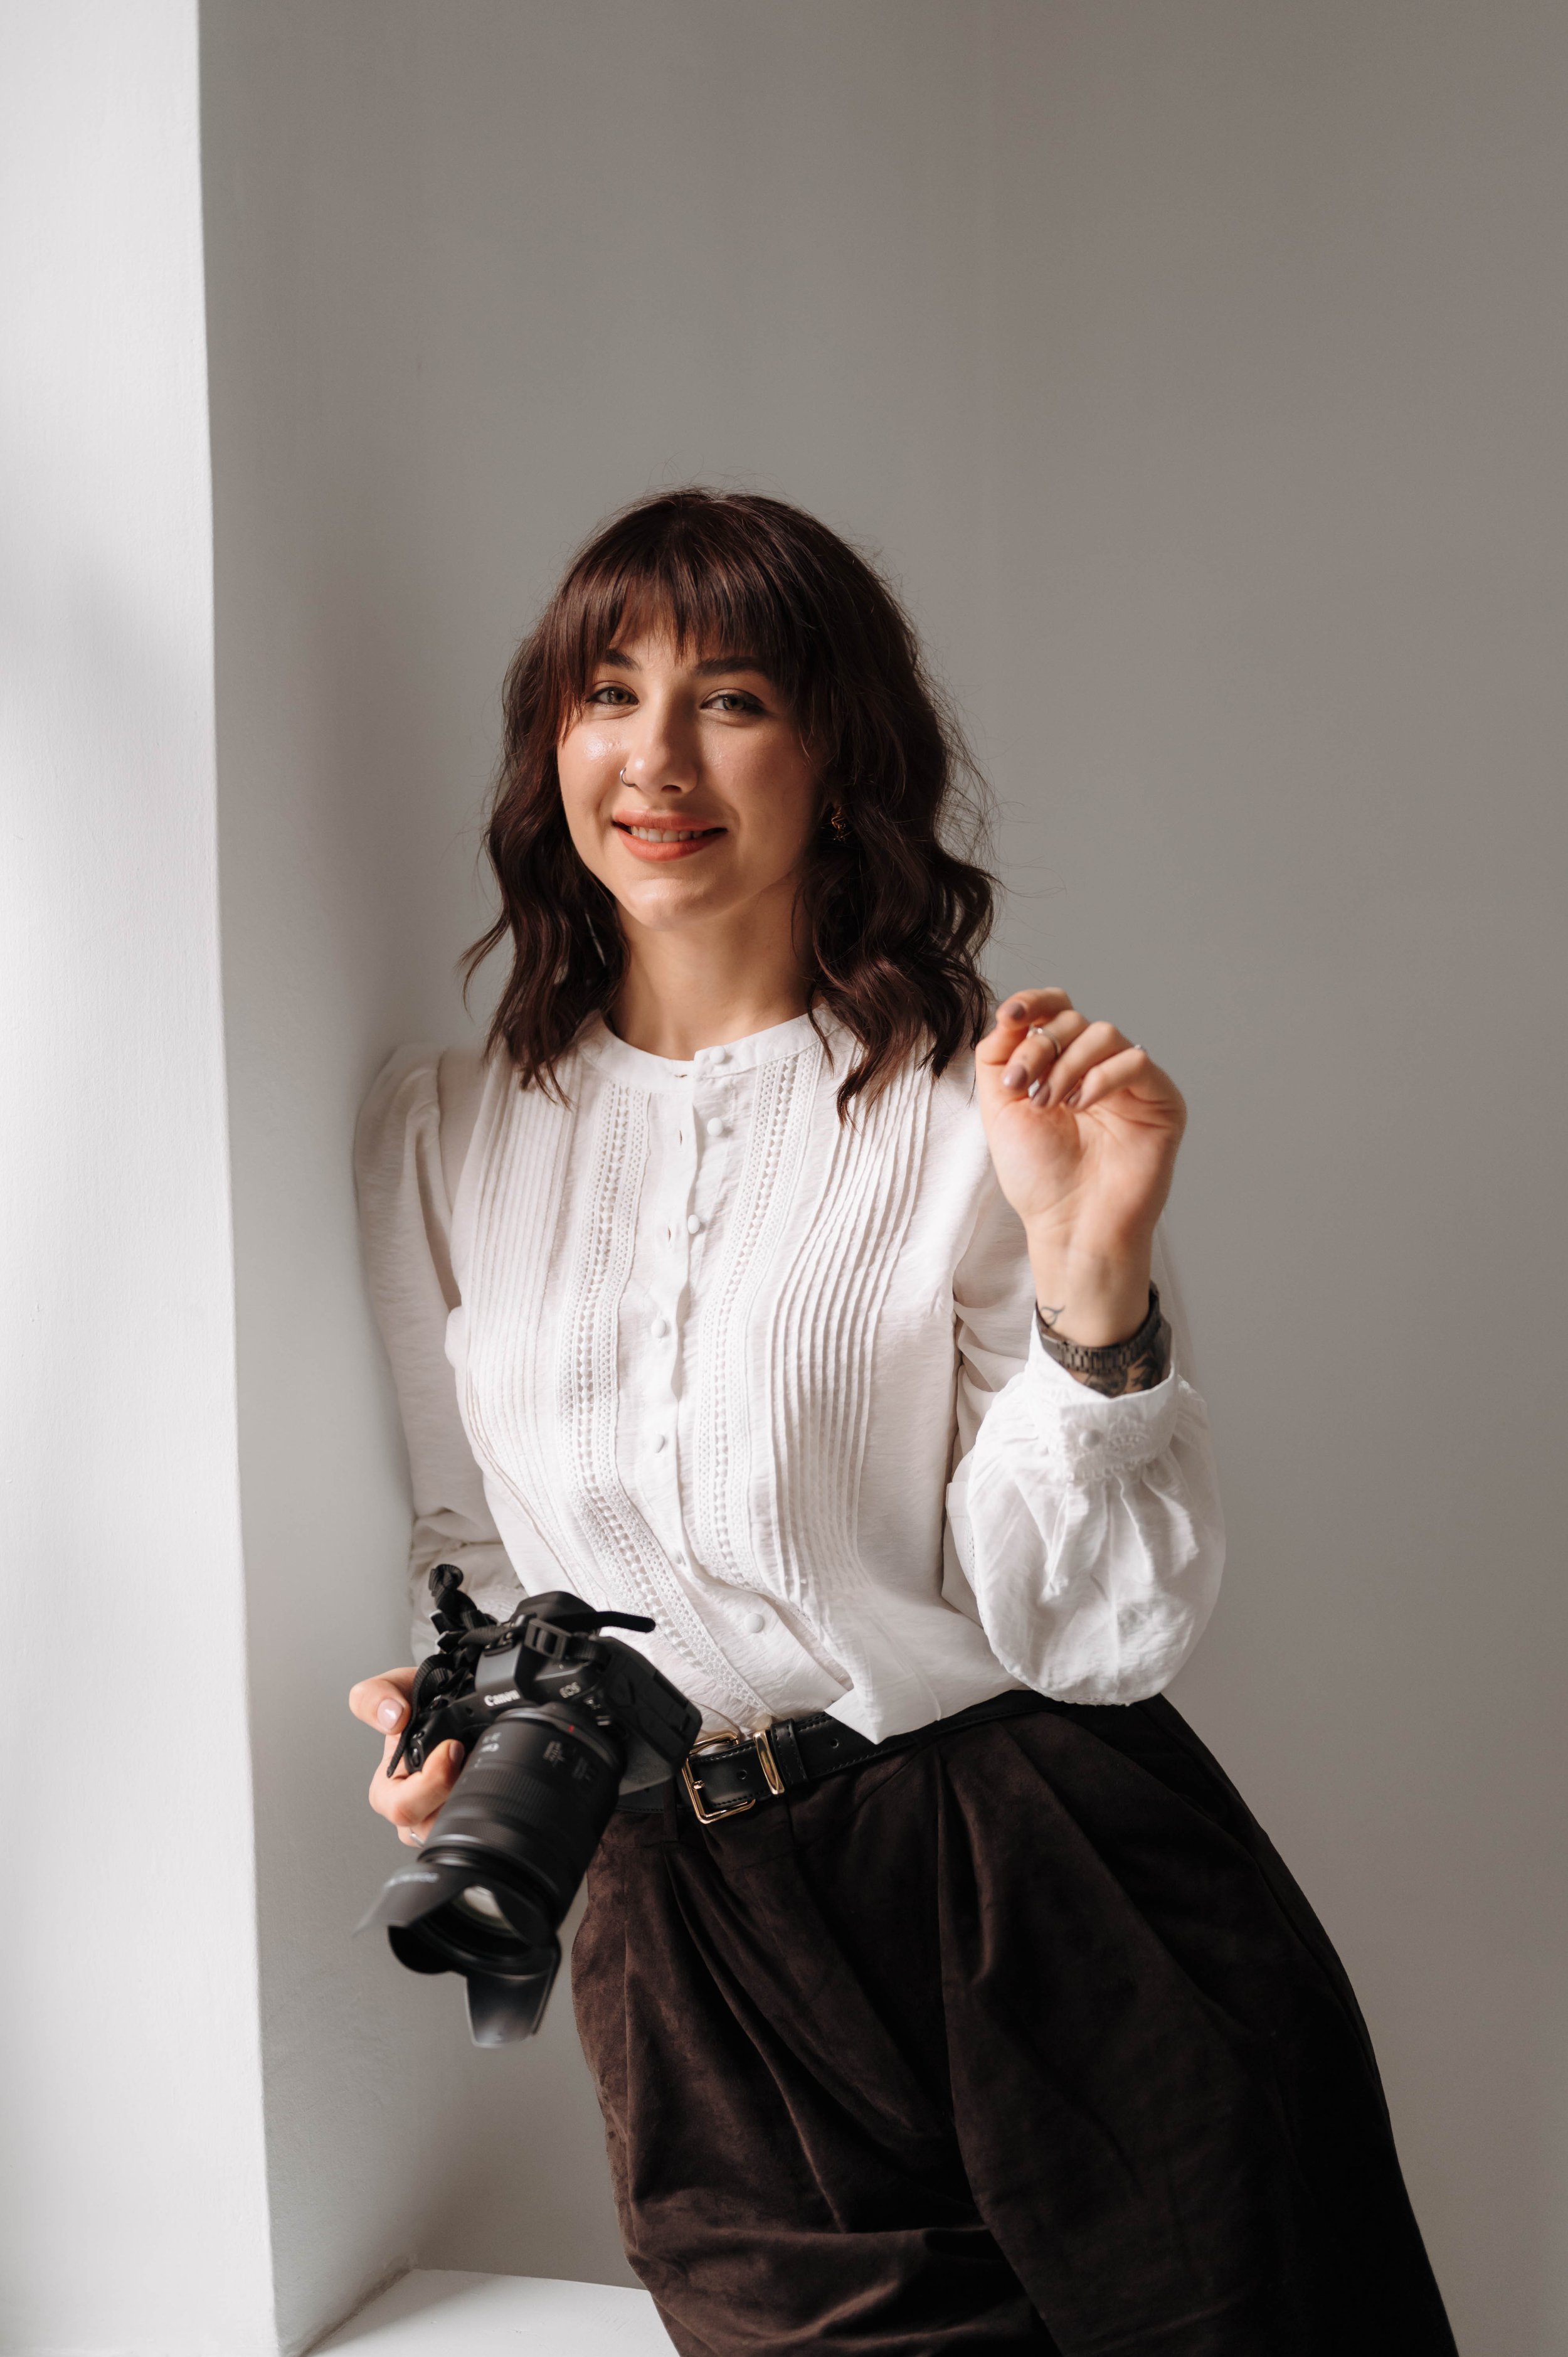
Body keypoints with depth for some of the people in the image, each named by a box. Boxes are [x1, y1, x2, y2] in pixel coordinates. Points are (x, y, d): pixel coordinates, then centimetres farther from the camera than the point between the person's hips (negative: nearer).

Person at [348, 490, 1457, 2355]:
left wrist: (1090, 1274, -21)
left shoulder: (970, 1115, -5)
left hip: (1059, 1899, -2)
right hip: (685, 1935, 2)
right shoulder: (440, 1134, 6)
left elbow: (1095, 1633, -9)